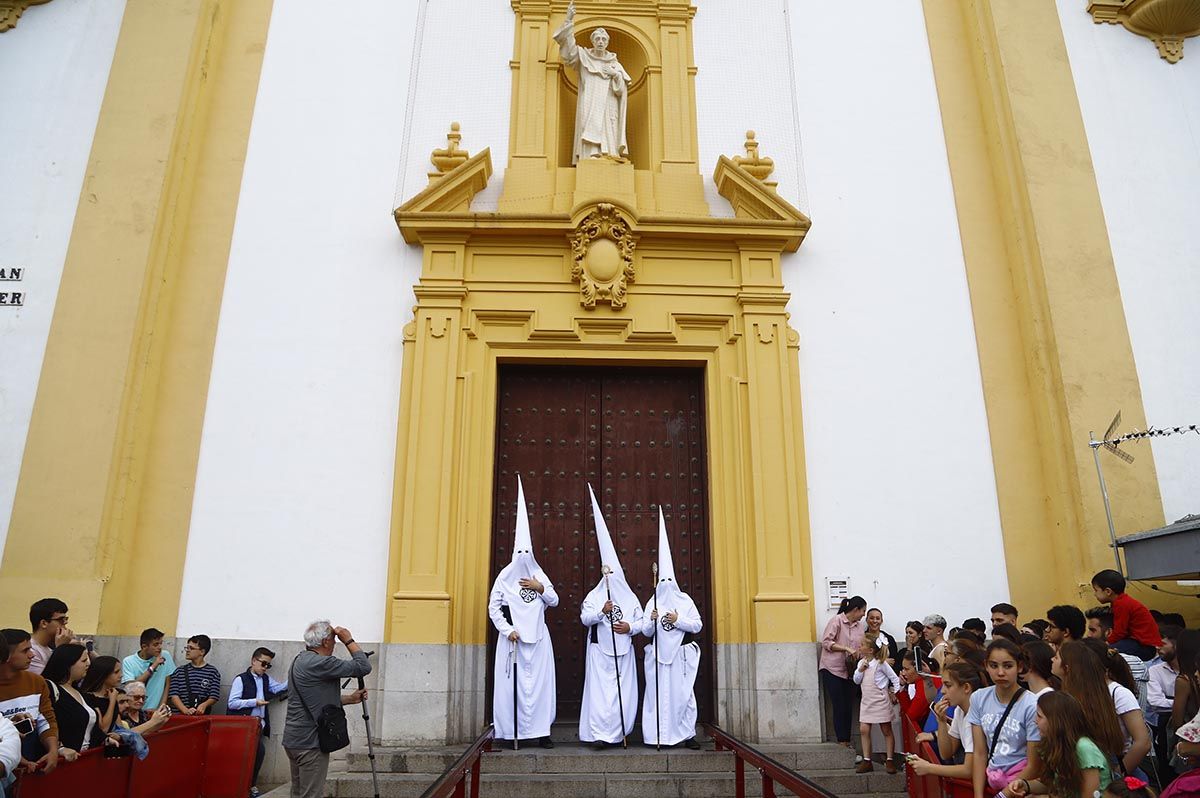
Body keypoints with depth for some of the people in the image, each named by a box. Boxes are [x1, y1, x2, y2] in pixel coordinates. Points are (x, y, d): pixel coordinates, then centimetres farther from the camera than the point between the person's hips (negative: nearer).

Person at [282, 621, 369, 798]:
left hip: (294, 739, 10)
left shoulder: (300, 660, 11)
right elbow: (363, 667, -21)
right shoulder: (319, 664, -20)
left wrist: (350, 699, 14)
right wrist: (349, 640, -10)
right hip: (310, 743, -10)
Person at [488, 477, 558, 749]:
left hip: (537, 636, 3)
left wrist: (541, 588, -7)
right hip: (512, 637, -2)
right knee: (512, 682, -2)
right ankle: (510, 732, 8)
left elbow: (555, 601, 11)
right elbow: (493, 607, -1)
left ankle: (540, 731, 6)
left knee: (540, 681, 0)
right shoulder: (505, 576, 1)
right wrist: (507, 630, -10)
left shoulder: (538, 575, 10)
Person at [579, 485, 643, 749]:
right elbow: (584, 618, -7)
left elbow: (642, 621, 9)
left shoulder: (630, 597, 9)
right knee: (599, 689, -9)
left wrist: (631, 627, -10)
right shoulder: (594, 595, 2)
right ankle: (599, 733, -7)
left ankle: (618, 732, 13)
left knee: (624, 691, 2)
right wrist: (601, 612, -23)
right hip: (600, 648, -2)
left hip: (623, 650, 3)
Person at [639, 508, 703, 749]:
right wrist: (652, 621, -14)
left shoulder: (685, 601, 4)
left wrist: (678, 620, -11)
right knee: (657, 692, -1)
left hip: (681, 653, -1)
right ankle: (657, 735, 7)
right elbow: (646, 632, 5)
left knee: (683, 692, -1)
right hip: (658, 653, 1)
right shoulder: (652, 603, 7)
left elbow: (698, 625, 1)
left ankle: (687, 733, 8)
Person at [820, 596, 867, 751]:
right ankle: (842, 742, 4)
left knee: (848, 707, 7)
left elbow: (861, 646, 13)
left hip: (849, 670, 6)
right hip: (832, 669, -6)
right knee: (839, 707, -4)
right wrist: (847, 649, -21)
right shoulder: (836, 621, -11)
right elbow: (826, 642, -15)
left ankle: (847, 742, 16)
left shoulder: (859, 625, 8)